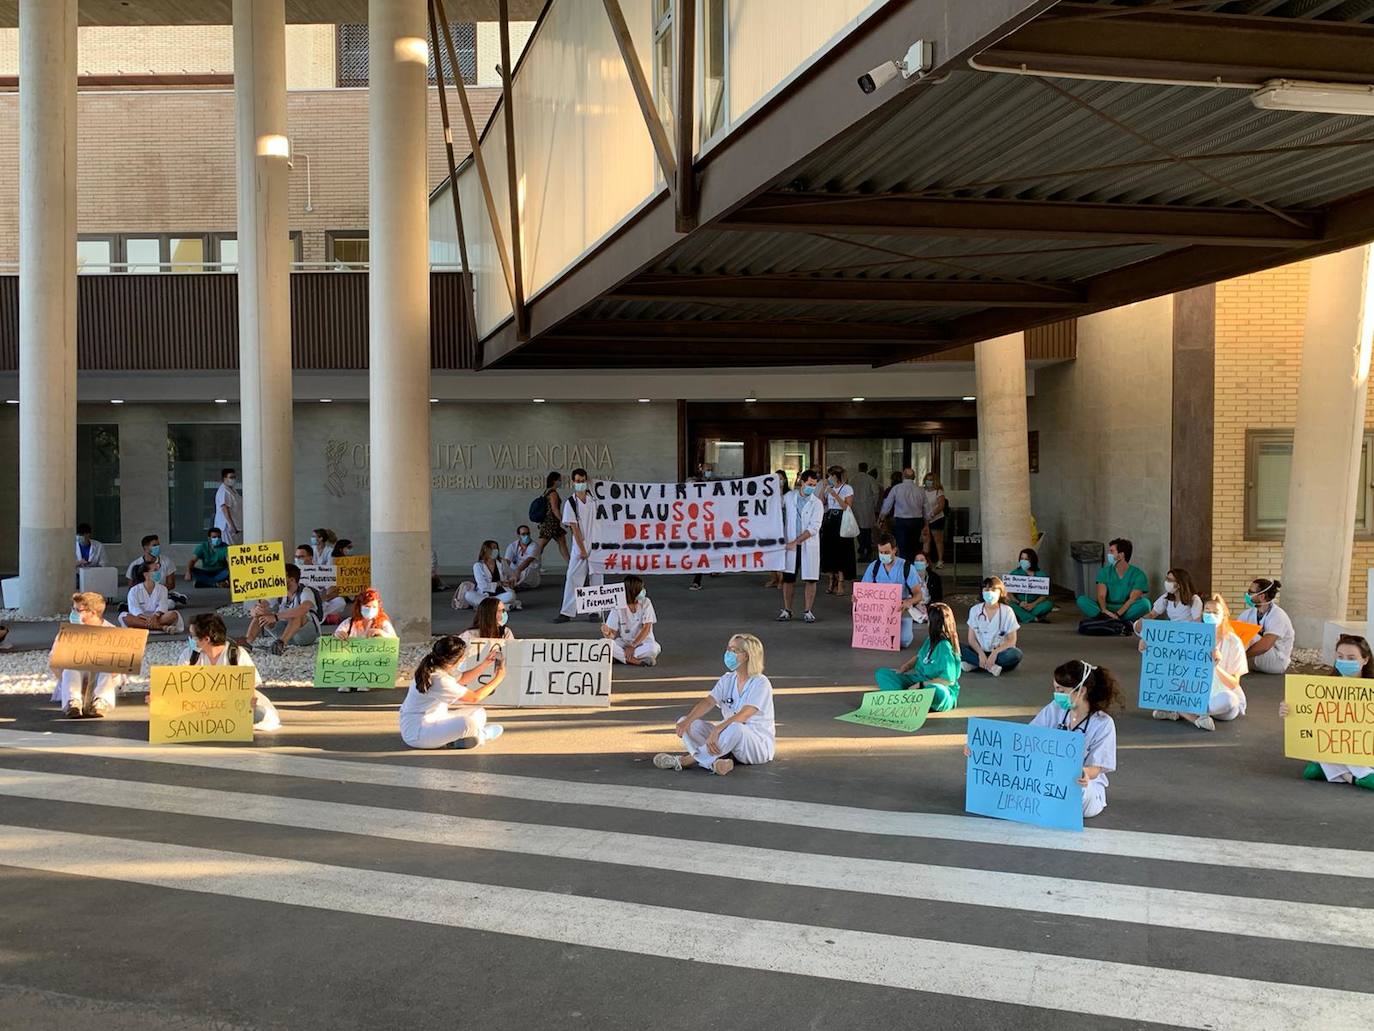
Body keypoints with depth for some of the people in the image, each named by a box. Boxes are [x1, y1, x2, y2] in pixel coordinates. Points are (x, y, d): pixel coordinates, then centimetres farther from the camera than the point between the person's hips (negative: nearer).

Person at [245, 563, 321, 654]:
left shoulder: (306, 592, -17)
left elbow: (303, 609, -40)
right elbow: (254, 609, -5)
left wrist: (276, 617, -44)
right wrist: (257, 610, -32)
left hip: (309, 632, -6)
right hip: (285, 632, 6)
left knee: (297, 614, -35)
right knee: (260, 614, -9)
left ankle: (280, 643, -52)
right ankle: (247, 643, -25)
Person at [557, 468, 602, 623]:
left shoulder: (593, 501, 6)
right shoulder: (570, 503, -2)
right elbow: (574, 527, -6)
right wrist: (582, 549, -10)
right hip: (580, 548, -2)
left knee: (596, 579, 3)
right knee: (573, 579, -4)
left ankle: (595, 612, 10)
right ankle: (567, 612, 0)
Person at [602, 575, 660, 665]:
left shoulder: (645, 603, -6)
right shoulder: (618, 606, -6)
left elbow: (646, 628, -11)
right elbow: (613, 633, -7)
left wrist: (633, 646, -20)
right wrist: (608, 633, -32)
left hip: (643, 642, -1)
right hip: (623, 642, 1)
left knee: (652, 648, -35)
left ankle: (621, 656, -22)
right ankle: (637, 661, -29)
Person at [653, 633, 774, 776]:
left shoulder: (760, 683, -13)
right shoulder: (727, 680, 9)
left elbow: (743, 715, -26)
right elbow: (708, 701, -8)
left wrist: (716, 730, -40)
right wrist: (687, 720, -27)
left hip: (760, 744, -7)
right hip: (730, 737, 7)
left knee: (735, 728, -41)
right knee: (686, 723, -10)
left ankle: (690, 759, -29)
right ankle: (714, 762, -34)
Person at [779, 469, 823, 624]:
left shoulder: (816, 503, -6)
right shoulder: (788, 497, 2)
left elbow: (814, 528, -13)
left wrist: (796, 542, -18)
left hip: (809, 545, -1)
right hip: (790, 544, 1)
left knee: (810, 579, 0)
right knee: (788, 578, 3)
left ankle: (808, 611, 9)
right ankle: (787, 610, 13)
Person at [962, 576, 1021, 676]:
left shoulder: (1007, 611, -4)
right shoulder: (975, 610, 1)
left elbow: (1011, 641, -7)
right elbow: (971, 638, -1)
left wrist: (995, 653, -23)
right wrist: (980, 653, -20)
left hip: (1000, 652, -1)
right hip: (980, 652, 1)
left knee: (1016, 654, -34)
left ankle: (974, 664, -27)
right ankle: (991, 667, -31)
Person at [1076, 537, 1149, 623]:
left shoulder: (1138, 574, -4)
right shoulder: (1105, 571, 5)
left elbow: (1132, 599, -16)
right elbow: (1101, 596, -8)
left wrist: (1117, 614, -32)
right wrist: (1104, 610, -31)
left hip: (1127, 611, -2)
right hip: (1107, 609, 2)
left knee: (1145, 602, -32)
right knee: (1081, 600, -21)